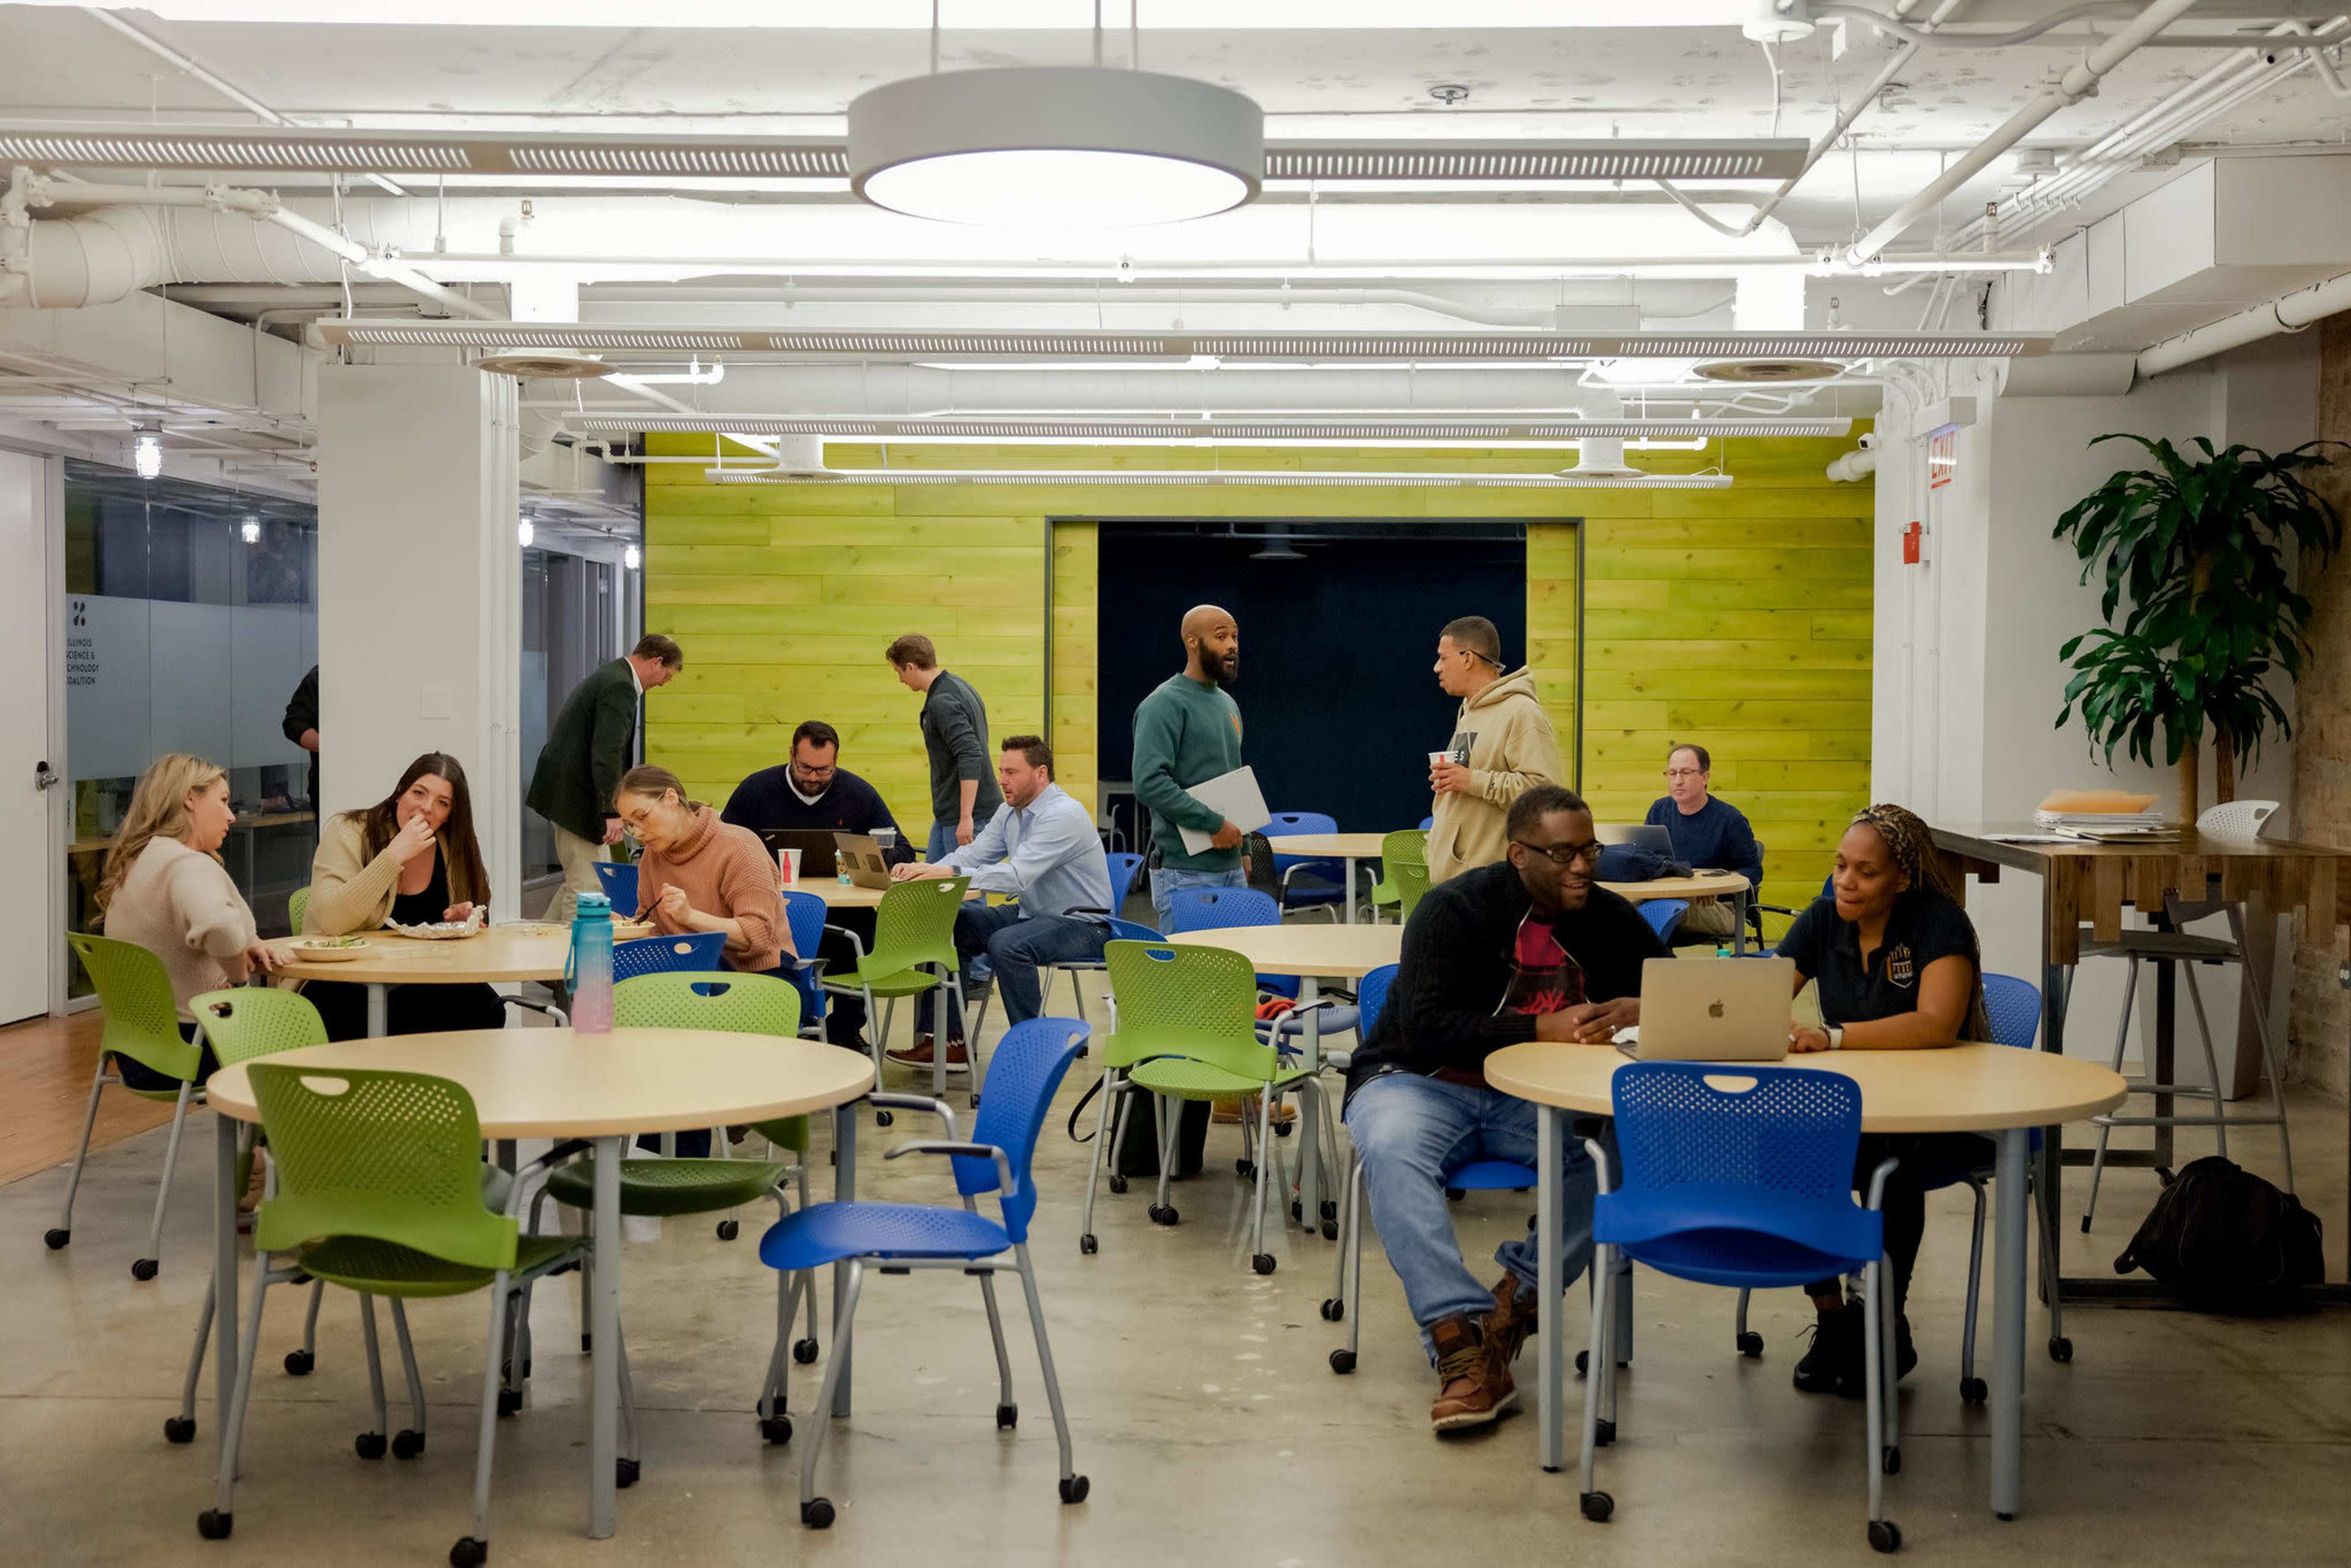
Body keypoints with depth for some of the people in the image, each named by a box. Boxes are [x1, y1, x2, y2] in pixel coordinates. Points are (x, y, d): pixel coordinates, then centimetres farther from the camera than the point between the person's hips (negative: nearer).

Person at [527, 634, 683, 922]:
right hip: (577, 797, -11)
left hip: (566, 791, 11)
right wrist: (611, 812, -26)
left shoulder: (609, 678, 16)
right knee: (587, 887, -6)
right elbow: (607, 752, -25)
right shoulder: (620, 688, -17)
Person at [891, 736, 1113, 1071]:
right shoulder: (1010, 811, 8)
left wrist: (948, 873, -34)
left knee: (1007, 944, -35)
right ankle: (948, 1040, -1)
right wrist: (925, 870, -16)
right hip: (1030, 915, 10)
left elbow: (1017, 876, -31)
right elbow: (973, 854, 4)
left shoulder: (1063, 815, -22)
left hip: (1081, 926, -10)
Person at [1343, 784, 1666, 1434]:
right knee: (1391, 1151, -37)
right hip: (1422, 1083, -3)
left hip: (1537, 1099, 4)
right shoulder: (1455, 908, -11)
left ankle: (1515, 1300, -18)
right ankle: (1461, 1345, -41)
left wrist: (1637, 1009, -17)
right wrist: (1541, 1029, -28)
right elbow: (1425, 1028, -21)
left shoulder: (1608, 919, 4)